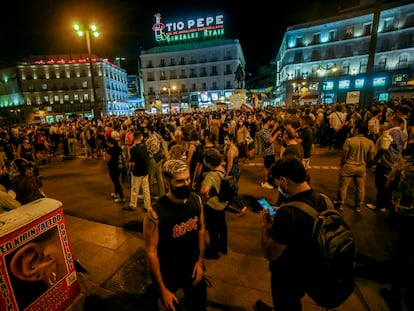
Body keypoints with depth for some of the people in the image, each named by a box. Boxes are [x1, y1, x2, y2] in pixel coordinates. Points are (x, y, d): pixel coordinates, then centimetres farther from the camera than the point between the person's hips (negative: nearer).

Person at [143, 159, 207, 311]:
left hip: (193, 267, 4)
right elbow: (151, 251, -20)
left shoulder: (196, 200, -15)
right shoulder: (155, 212, -30)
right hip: (168, 272, -3)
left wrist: (200, 261, -2)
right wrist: (162, 289, -14)